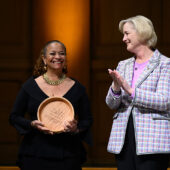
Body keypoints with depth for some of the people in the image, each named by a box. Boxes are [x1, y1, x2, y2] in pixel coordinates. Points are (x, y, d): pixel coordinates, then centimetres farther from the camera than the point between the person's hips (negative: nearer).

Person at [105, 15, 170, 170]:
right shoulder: (123, 66, 17)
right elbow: (112, 104, 13)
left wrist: (130, 90, -18)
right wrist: (116, 88, -9)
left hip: (152, 141, -5)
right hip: (123, 140, 5)